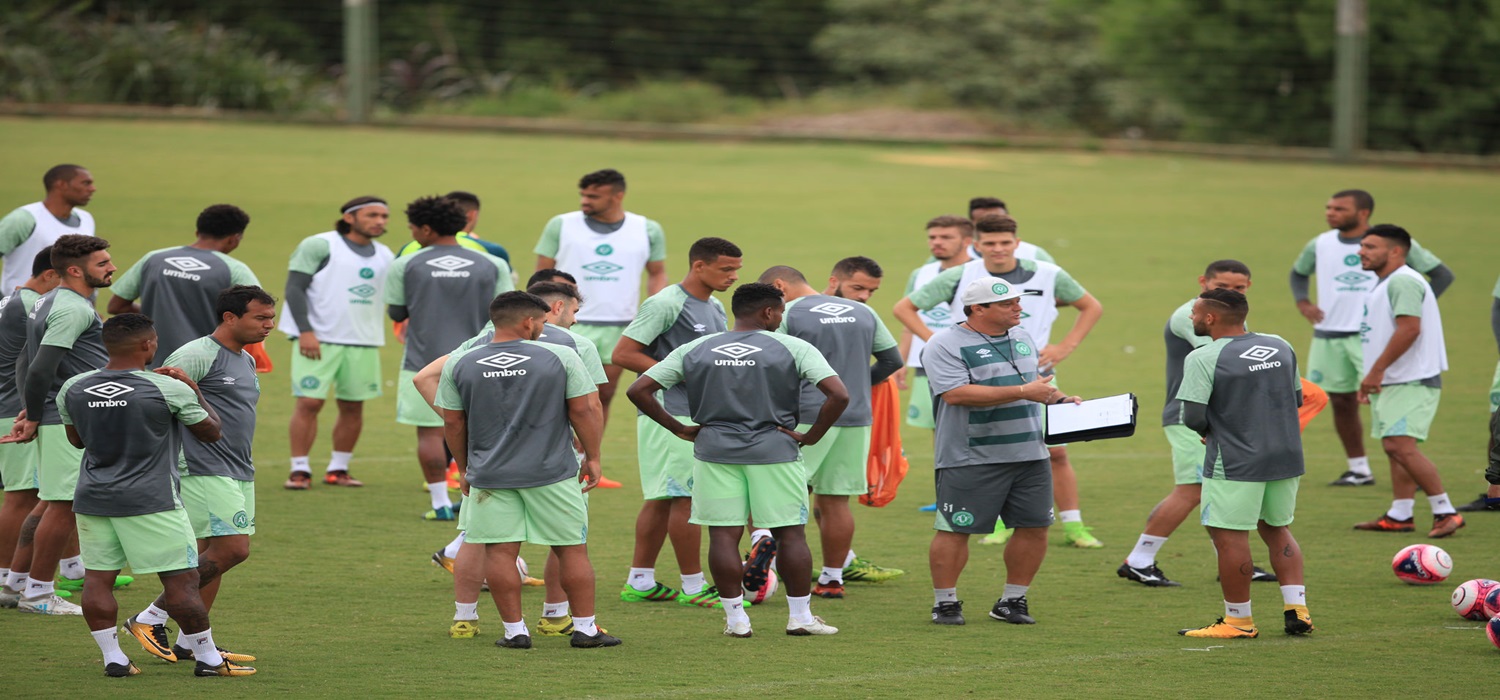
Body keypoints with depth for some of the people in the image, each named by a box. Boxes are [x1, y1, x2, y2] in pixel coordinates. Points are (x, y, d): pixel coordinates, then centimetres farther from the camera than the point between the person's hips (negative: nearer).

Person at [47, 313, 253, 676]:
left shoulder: (73, 389, 2)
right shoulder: (168, 389, -11)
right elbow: (211, 431, 1)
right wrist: (195, 392, 13)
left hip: (92, 500, 4)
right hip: (151, 502, -4)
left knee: (97, 578, 8)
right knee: (180, 580, 2)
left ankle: (112, 657, 6)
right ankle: (207, 657, 7)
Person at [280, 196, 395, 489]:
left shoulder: (384, 255, 13)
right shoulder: (320, 246, -5)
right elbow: (294, 288, -9)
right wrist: (305, 331, -18)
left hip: (363, 343, 5)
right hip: (318, 339, -5)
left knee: (353, 406, 6)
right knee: (309, 402, -9)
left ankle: (338, 470, 17)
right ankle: (300, 471, -2)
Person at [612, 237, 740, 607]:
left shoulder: (715, 308, 16)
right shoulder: (665, 305, -13)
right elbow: (623, 354, -15)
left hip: (702, 416, 9)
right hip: (672, 414, -9)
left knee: (662, 499, 11)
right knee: (686, 498, -7)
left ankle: (639, 582, 16)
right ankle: (693, 587, -2)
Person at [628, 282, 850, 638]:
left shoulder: (694, 351, 7)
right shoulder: (793, 348, -1)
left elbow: (639, 390, 6)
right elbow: (838, 395, -11)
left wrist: (679, 429, 9)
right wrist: (812, 436, -1)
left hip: (714, 451, 2)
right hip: (774, 451, -2)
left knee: (724, 535, 4)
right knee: (789, 534, 6)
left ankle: (735, 618, 4)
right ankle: (800, 616, 8)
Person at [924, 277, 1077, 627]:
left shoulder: (1022, 338, 16)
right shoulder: (946, 345, -9)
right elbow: (956, 393, -22)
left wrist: (1059, 399, 7)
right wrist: (1022, 392, -21)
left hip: (1030, 454, 6)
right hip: (970, 459, -6)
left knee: (1034, 527, 4)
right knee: (955, 530, -2)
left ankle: (1012, 599, 17)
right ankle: (945, 603, 10)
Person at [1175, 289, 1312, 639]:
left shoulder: (1203, 358, -11)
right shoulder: (1281, 347, 8)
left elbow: (1193, 416, -15)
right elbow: (1297, 399, 15)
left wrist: (1208, 431, 6)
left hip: (1235, 463, -7)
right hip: (1287, 457, 7)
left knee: (1229, 537, 2)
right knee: (1277, 530, 19)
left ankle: (1239, 619, 6)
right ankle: (1297, 609, 12)